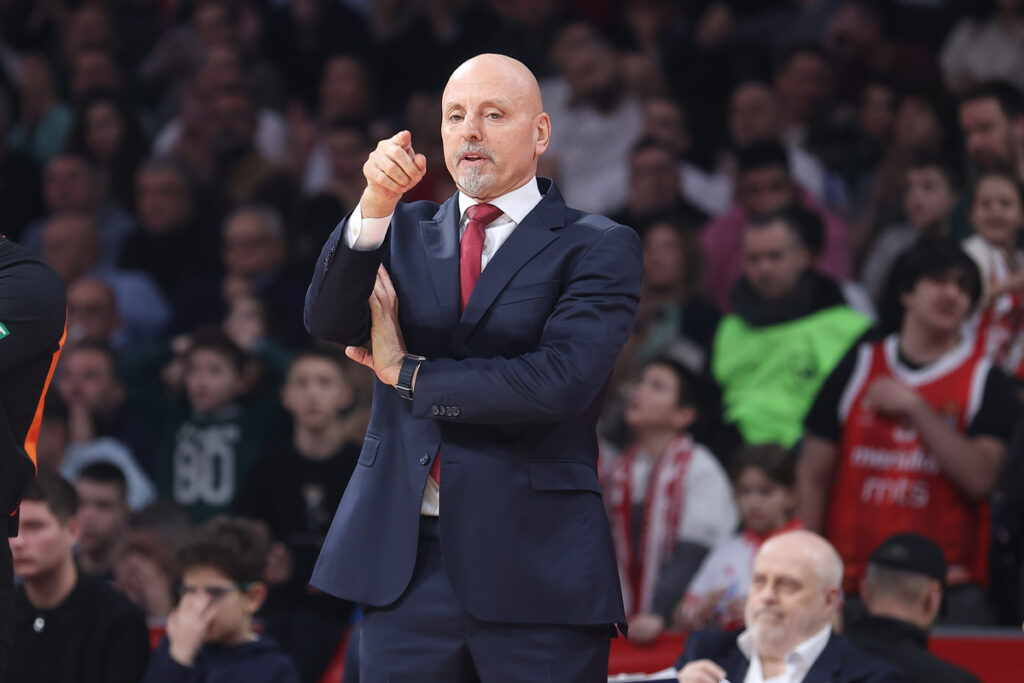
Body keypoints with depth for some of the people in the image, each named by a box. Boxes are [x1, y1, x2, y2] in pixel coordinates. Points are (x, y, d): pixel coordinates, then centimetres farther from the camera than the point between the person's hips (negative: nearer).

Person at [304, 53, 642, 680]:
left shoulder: (599, 248, 2)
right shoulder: (406, 232, 15)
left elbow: (558, 382, -13)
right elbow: (329, 322, -1)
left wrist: (408, 374, -4)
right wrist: (375, 205, -15)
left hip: (535, 572, -3)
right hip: (406, 566, 3)